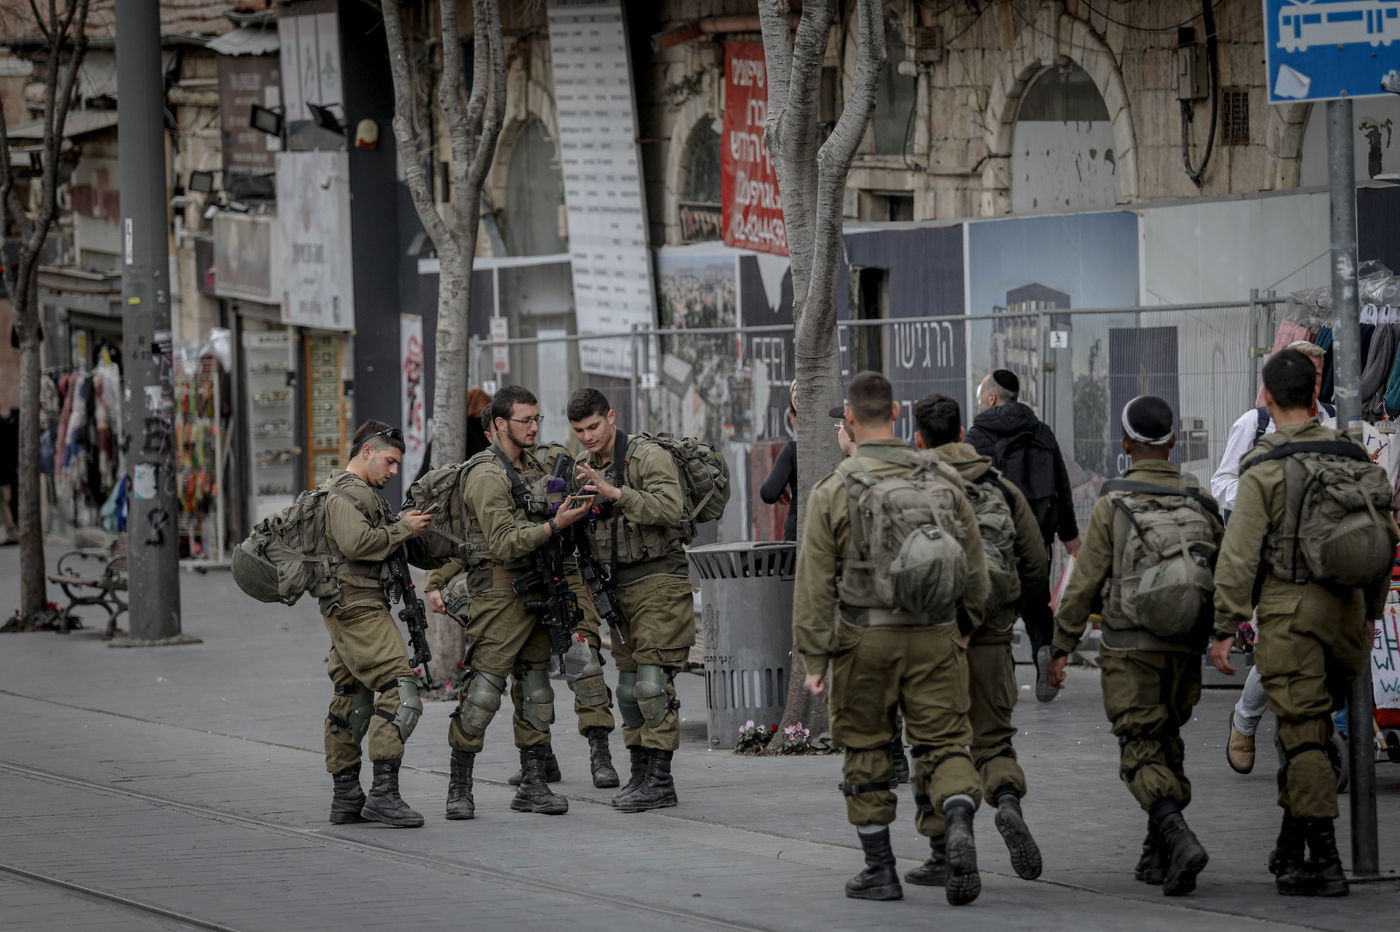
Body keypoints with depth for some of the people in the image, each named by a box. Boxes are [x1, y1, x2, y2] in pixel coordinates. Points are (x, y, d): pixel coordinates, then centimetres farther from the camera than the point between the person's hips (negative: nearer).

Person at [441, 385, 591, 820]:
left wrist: (573, 505, 8)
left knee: (536, 693, 8)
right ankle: (459, 788, -3)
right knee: (483, 691, -10)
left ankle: (533, 785, 12)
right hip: (498, 592, -8)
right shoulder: (487, 475, -12)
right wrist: (554, 526, -26)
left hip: (535, 590, 9)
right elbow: (503, 542, -19)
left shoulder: (534, 466, 16)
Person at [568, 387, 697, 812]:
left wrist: (616, 493, -30)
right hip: (621, 585, 8)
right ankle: (640, 774, 14)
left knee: (652, 682, -12)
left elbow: (670, 507, -23)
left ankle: (660, 781, -11)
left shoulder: (648, 456, -8)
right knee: (629, 685, 8)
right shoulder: (591, 469, 16)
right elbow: (588, 534, 22)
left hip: (659, 581, -8)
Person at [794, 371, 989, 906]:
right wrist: (965, 625, 25)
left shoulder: (833, 492, -5)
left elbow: (815, 584, -5)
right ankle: (957, 825, -23)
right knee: (943, 743, 5)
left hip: (865, 640, -2)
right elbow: (975, 566, 10)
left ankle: (879, 868, 14)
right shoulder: (943, 481, 4)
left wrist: (814, 659, 0)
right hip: (936, 637, 2)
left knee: (866, 751, 11)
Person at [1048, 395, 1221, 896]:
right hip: (1185, 648, 4)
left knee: (1142, 751, -3)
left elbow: (1085, 581, -6)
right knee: (1166, 744, 18)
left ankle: (1178, 837, -26)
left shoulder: (1113, 505, -7)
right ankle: (1157, 856, 21)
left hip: (1130, 648, -4)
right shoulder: (1199, 501, 4)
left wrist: (1061, 645, 1)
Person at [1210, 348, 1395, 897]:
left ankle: (1325, 862, -9)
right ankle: (1289, 852, 21)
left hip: (1289, 609, -5)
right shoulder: (1352, 456, 8)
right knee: (1311, 733, 16)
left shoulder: (1264, 470, -8)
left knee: (1304, 737, -4)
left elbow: (1239, 557, -11)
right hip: (1345, 606, 5)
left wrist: (1224, 630, -7)